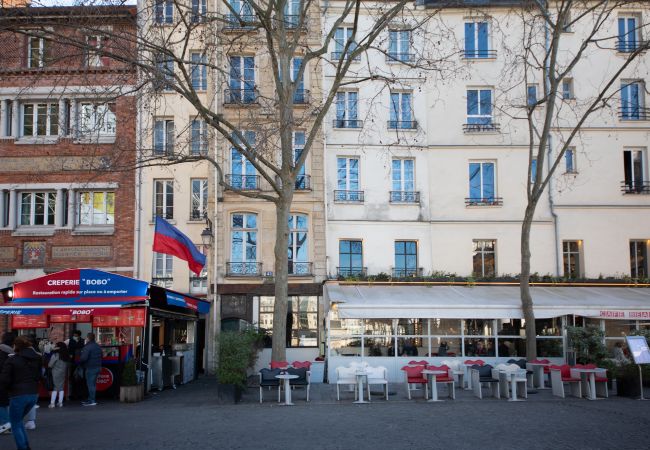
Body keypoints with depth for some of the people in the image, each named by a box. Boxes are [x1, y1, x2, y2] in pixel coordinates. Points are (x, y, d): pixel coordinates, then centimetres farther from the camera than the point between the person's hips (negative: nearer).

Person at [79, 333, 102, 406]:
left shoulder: (87, 347, -16)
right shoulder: (98, 346, 13)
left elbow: (83, 358, -22)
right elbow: (101, 356, 20)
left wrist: (79, 362, -4)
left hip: (90, 368, -9)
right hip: (98, 367, 9)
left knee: (90, 384, -4)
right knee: (93, 383, 16)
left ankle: (92, 401, -4)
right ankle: (90, 399, 23)